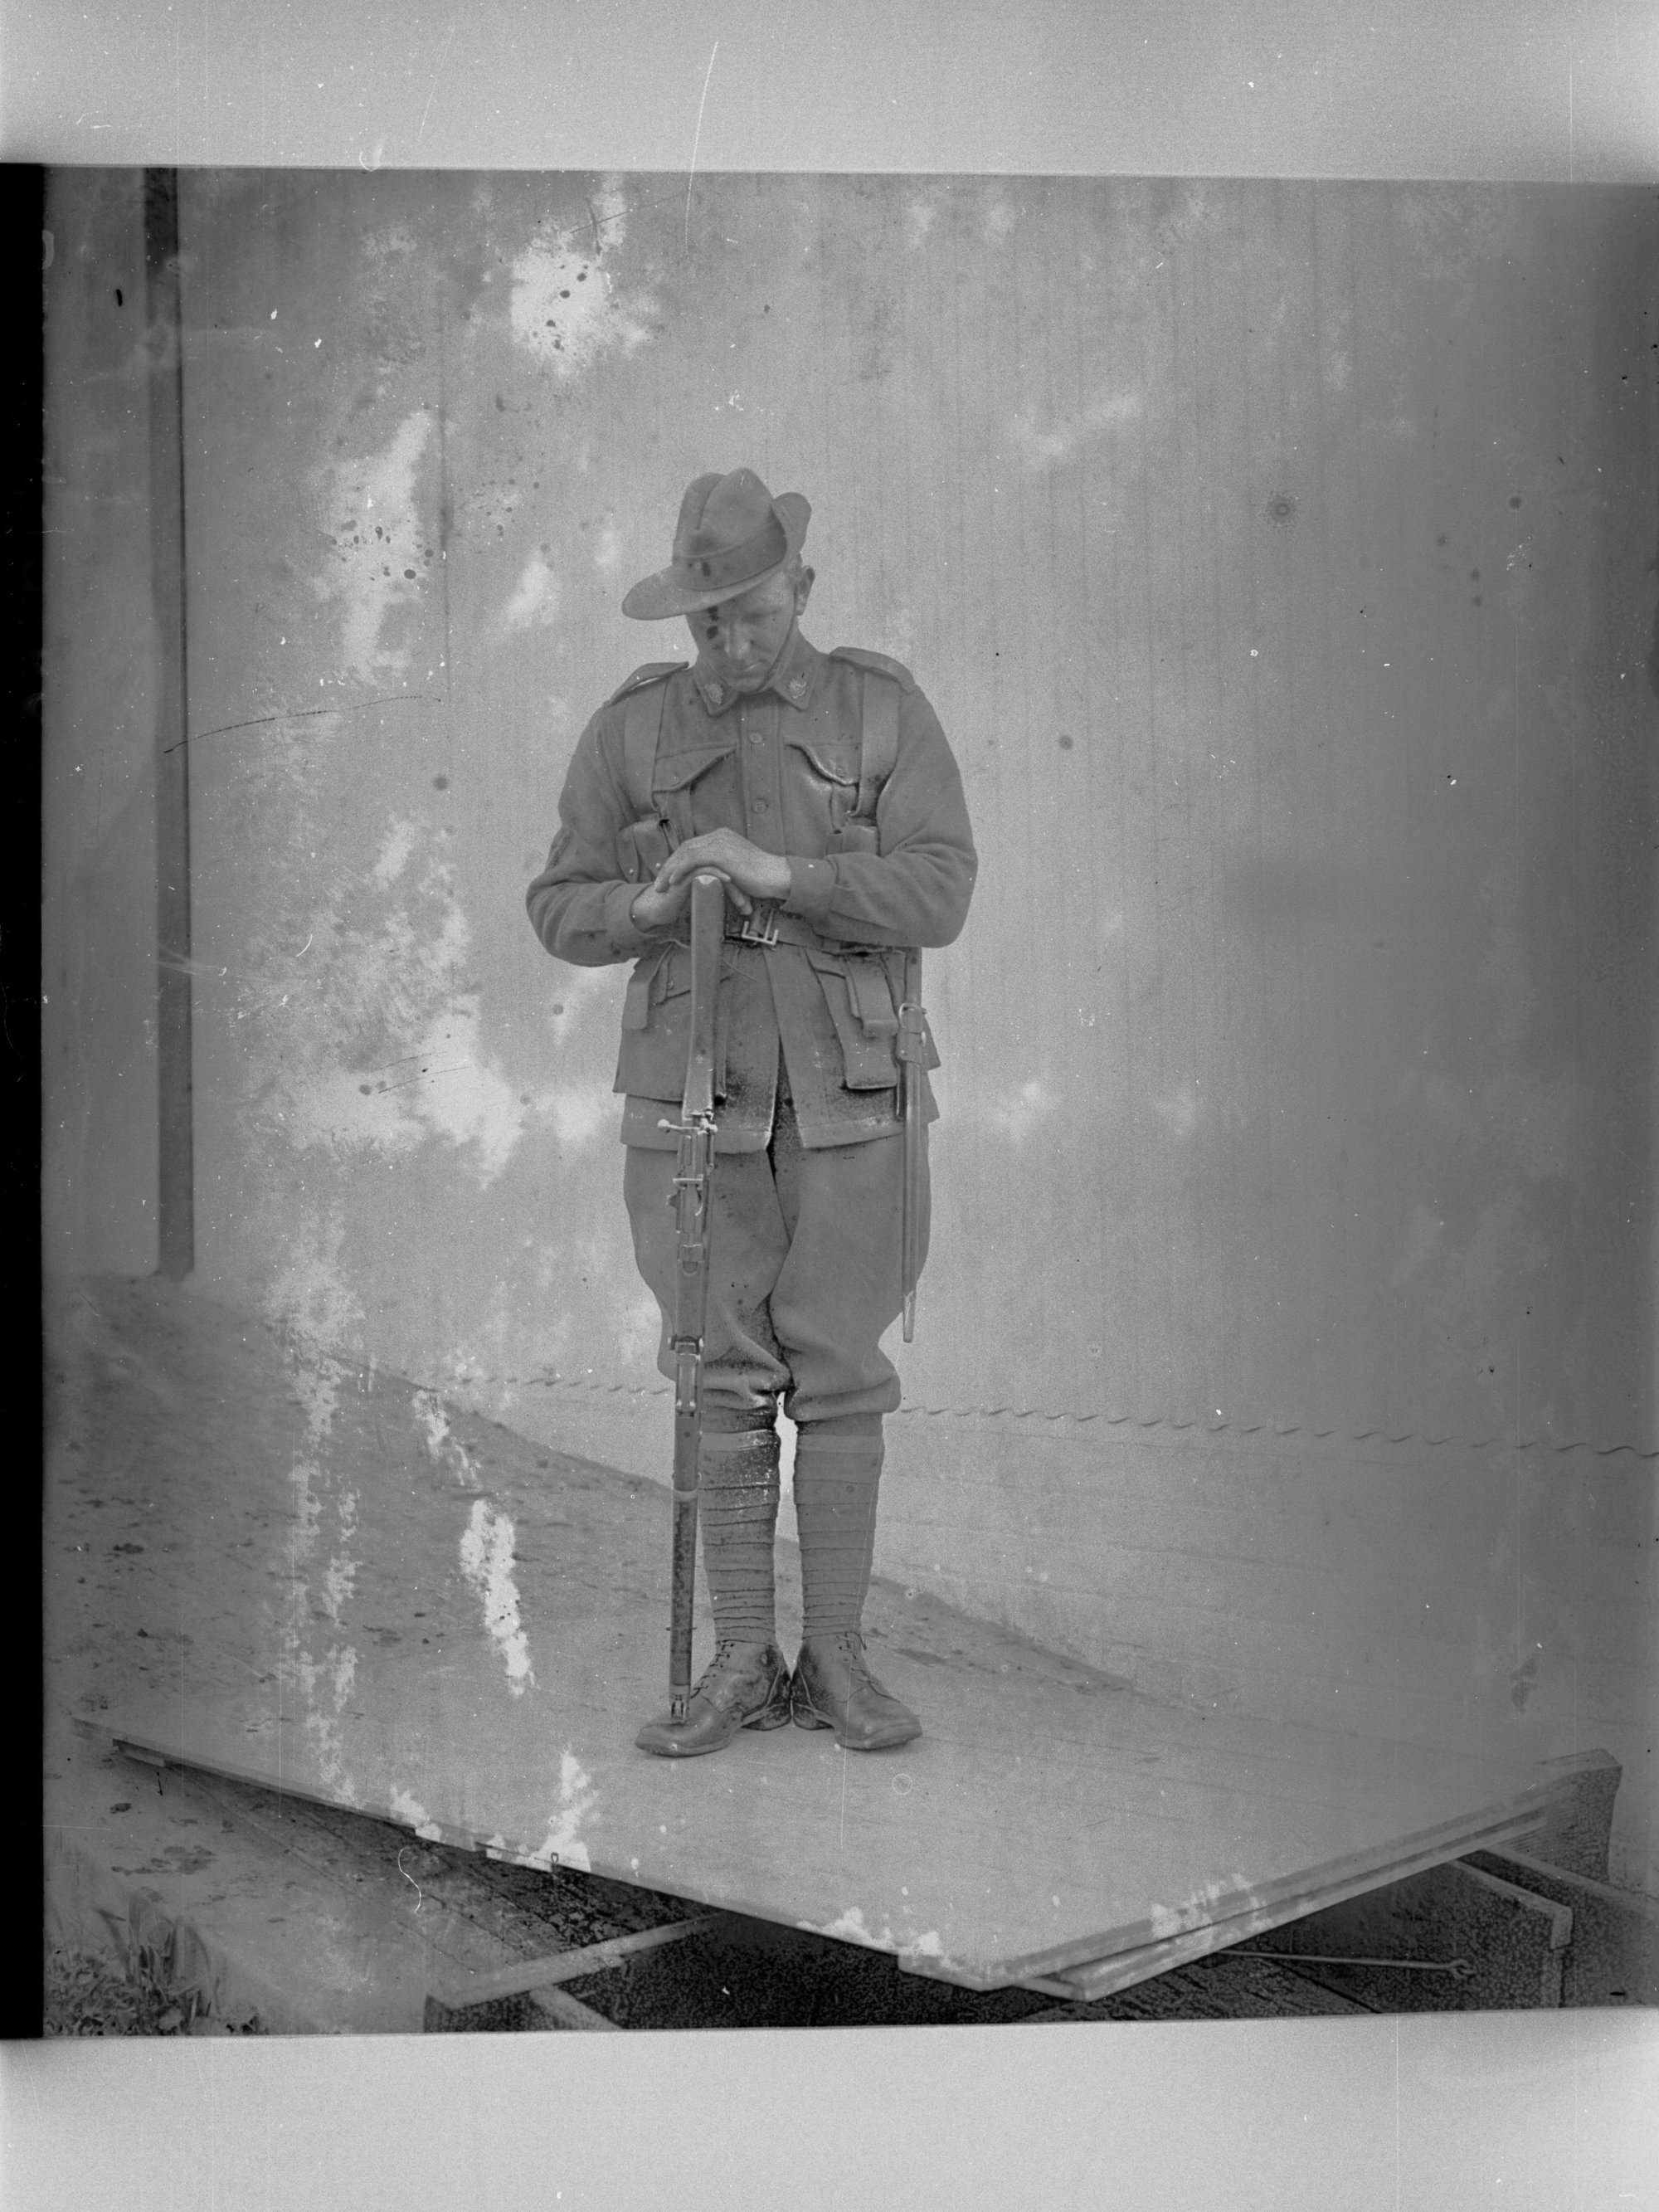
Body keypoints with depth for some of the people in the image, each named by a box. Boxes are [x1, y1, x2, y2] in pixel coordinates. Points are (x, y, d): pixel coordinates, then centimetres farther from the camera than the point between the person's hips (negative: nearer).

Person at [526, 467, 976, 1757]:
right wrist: (647, 905, -20)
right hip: (697, 1089, 1)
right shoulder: (634, 731, 0)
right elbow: (563, 913, 3)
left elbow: (939, 894, -13)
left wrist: (779, 872, -25)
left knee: (839, 1377, 2)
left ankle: (838, 1661, 12)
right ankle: (743, 1666, 10)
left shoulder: (885, 712, -3)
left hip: (846, 1094, -1)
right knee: (726, 1382, 2)